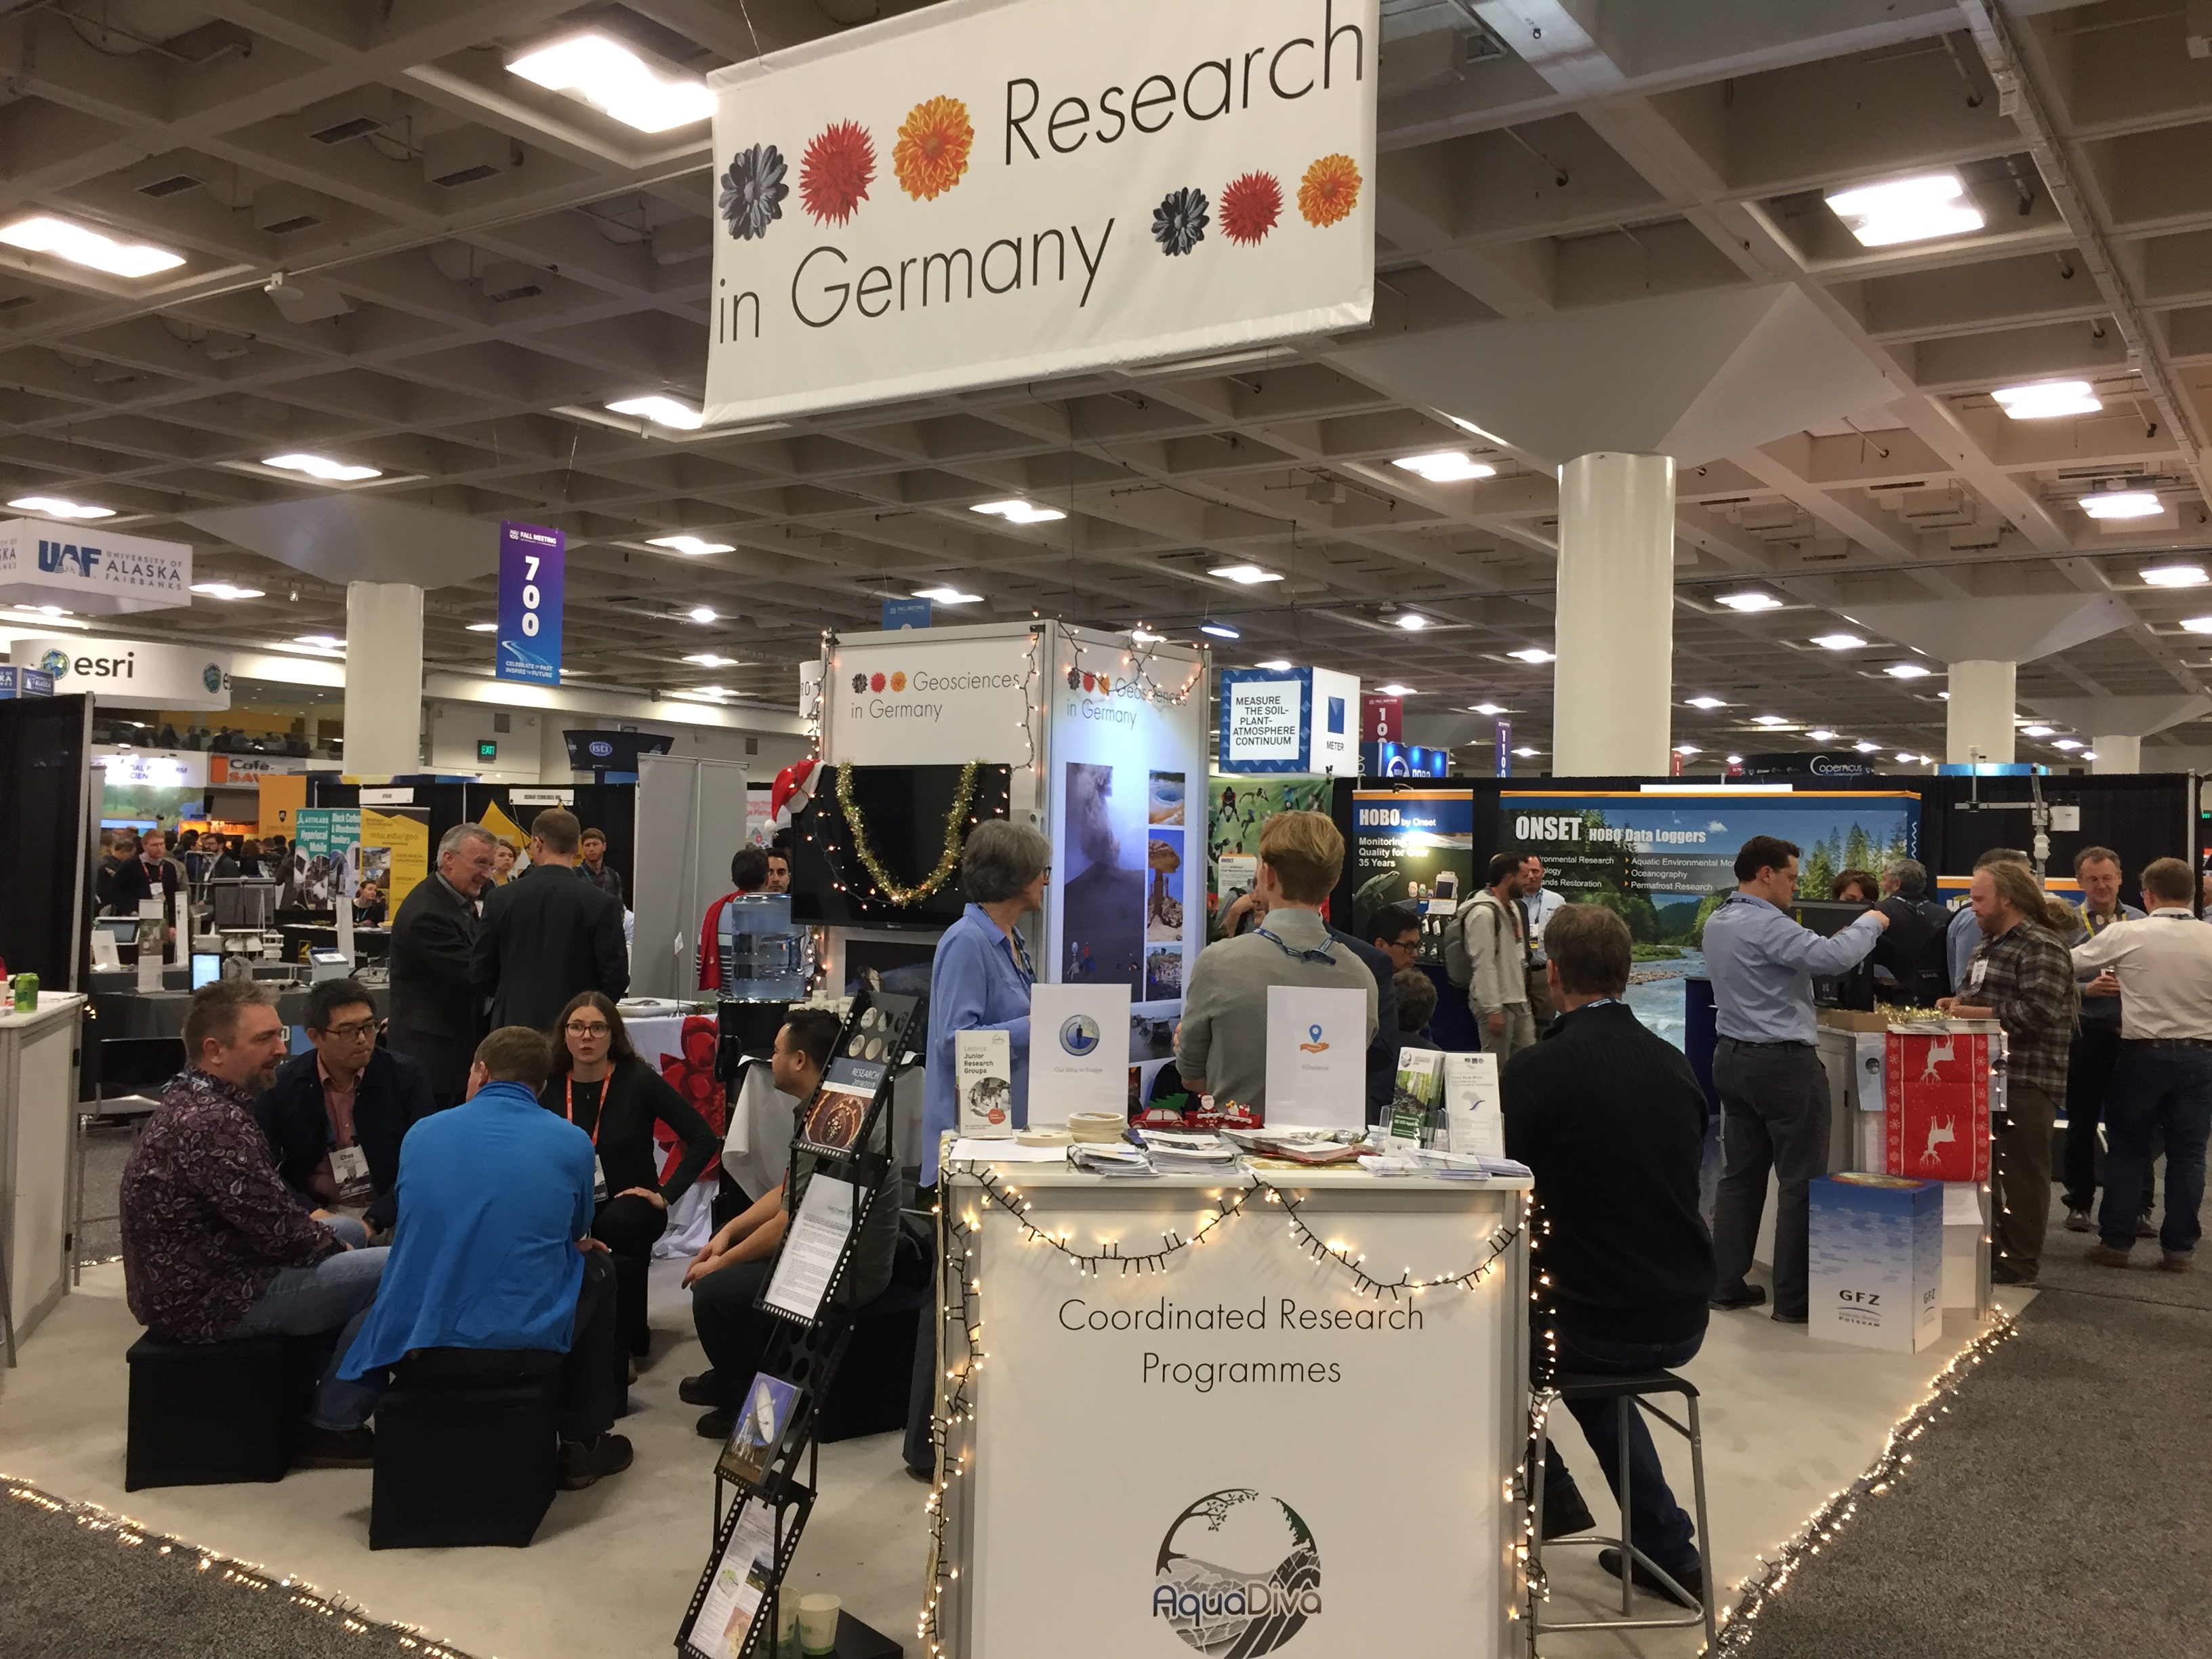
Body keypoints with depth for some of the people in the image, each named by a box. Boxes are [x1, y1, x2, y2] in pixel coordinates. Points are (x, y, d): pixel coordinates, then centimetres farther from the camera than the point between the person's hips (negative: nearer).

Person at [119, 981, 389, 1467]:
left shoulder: (189, 1099, 8)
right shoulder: (211, 1123, -26)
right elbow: (278, 1230, -23)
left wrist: (314, 1227, 5)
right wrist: (332, 1244, -5)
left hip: (181, 1281, 11)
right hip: (207, 1304, -11)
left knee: (350, 1233, 27)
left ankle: (303, 1393, 28)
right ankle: (331, 1427, -3)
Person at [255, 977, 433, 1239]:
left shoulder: (408, 1076, -2)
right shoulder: (280, 1085, 2)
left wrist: (372, 1222, -18)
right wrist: (310, 1213, -16)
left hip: (388, 1219, 0)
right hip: (315, 1215, 0)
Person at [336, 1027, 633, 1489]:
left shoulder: (421, 1133, 7)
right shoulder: (572, 1143, 0)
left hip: (418, 1340, 3)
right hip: (524, 1344, -3)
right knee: (597, 1271, 26)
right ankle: (583, 1443, 27)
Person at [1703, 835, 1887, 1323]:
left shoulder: (1716, 923, 11)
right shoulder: (1766, 925, -19)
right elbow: (1833, 957, -29)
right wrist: (1869, 923, -11)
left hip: (1733, 1058, 9)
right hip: (1783, 1062, -9)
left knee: (1741, 1174, 13)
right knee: (1801, 1180, -2)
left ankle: (1727, 1283, 15)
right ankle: (1794, 1298, 2)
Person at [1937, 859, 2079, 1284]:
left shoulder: (2041, 948, -15)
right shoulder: (1991, 944, 17)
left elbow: (2037, 1011, -24)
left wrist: (1976, 1013, -18)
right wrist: (1960, 1003, 4)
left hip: (2026, 1080, -10)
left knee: (2022, 1174, -1)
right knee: (1985, 1167, 17)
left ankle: (2018, 1264, 6)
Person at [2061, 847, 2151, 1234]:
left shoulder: (2142, 923, 6)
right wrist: (2087, 989, -20)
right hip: (2087, 1035, -1)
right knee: (2082, 1123, 8)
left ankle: (2138, 1207, 14)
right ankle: (2079, 1204, 19)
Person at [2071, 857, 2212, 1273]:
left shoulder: (2126, 934, -9)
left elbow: (2070, 963, 1)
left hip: (2143, 1053, -1)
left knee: (2127, 1148, 9)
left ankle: (2115, 1242, 11)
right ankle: (2178, 1248, 12)